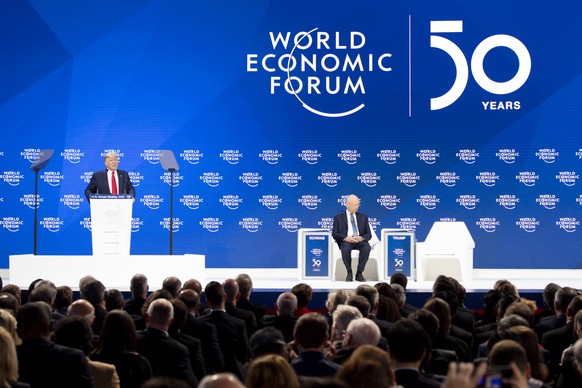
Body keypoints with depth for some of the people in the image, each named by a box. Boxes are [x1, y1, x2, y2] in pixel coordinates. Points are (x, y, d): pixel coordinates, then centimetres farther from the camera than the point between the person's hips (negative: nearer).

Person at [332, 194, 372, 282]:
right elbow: (334, 234, 4)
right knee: (345, 249, -38)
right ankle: (349, 273, -17)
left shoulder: (363, 217, 21)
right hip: (346, 241, -2)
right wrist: (346, 238, -16)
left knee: (367, 248, -34)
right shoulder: (338, 218, 14)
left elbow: (369, 234, 14)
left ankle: (359, 273, -23)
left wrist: (361, 238, -10)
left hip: (360, 241, 2)